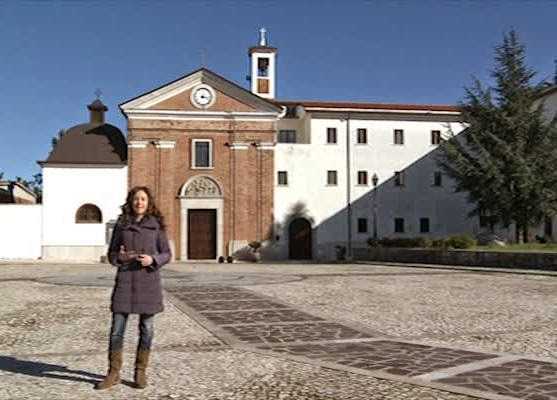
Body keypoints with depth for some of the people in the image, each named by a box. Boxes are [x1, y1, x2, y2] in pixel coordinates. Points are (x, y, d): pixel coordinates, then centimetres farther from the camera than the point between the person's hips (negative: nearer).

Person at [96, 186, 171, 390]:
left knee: (147, 329, 5)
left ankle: (140, 372, 19)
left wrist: (152, 260, -15)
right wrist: (119, 257, -11)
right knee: (117, 328, 1)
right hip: (125, 280, 1)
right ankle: (114, 373, 13)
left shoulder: (156, 224, 3)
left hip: (148, 281, -1)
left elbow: (167, 254, 4)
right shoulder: (121, 224, 6)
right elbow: (111, 253, 11)